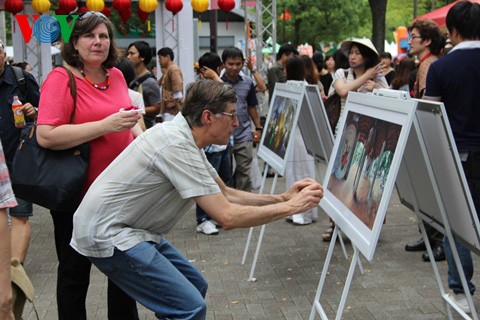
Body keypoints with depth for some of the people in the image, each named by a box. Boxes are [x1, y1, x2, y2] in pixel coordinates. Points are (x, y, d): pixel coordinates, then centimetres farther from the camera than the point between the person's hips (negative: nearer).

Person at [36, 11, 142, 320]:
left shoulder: (116, 75, 6)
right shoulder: (61, 78, -13)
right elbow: (46, 136, -25)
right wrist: (106, 126, -28)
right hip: (78, 194, -6)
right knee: (75, 271, 8)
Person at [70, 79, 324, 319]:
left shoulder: (185, 138, 5)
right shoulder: (177, 145, -24)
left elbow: (226, 195, 13)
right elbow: (227, 216, -25)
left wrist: (282, 198, 4)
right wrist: (290, 207, -16)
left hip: (130, 229, 10)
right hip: (107, 235, -10)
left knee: (195, 287, 16)